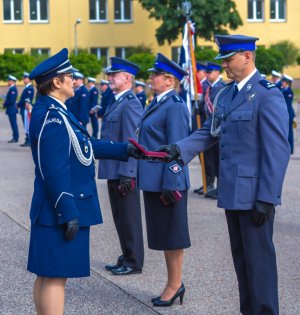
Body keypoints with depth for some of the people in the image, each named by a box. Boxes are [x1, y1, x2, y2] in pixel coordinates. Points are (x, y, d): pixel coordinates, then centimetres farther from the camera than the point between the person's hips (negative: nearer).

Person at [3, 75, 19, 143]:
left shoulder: (13, 89, -17)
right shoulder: (12, 88, 14)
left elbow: (11, 100, -23)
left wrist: (5, 104, -11)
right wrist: (5, 103, 7)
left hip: (11, 109, -10)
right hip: (12, 109, 10)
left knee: (13, 124, -7)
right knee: (13, 124, 12)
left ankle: (15, 138, -5)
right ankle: (15, 137, 16)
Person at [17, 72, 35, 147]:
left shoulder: (29, 88, -12)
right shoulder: (26, 88, 19)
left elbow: (27, 100, -19)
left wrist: (18, 104, -15)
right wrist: (18, 104, 10)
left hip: (26, 109, -10)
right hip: (24, 110, 10)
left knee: (27, 126, -9)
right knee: (27, 126, 11)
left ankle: (28, 141, -9)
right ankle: (28, 141, 14)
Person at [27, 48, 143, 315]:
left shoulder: (54, 112, 12)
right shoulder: (52, 117, -20)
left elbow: (85, 146, 19)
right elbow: (56, 171, -23)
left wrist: (124, 150, 21)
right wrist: (68, 213, -21)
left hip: (54, 211, 10)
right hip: (63, 210, -10)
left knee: (47, 274, 15)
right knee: (56, 276, -5)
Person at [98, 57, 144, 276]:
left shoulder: (130, 104, -16)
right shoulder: (117, 102, 14)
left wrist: (126, 174, -22)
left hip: (124, 172, -10)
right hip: (114, 170, 10)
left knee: (129, 218, 1)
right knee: (120, 217, 17)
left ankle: (134, 262, 11)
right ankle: (126, 258, 27)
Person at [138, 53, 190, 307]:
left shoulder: (175, 106, -16)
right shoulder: (157, 104, 12)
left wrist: (170, 185, -21)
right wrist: (142, 178, 18)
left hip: (167, 181, -10)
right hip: (153, 180, 10)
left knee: (171, 235, 2)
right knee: (163, 234, 16)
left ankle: (175, 285, 13)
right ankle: (174, 283, 26)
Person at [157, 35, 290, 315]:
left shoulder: (267, 95, -13)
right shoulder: (225, 94, 13)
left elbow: (278, 151, -17)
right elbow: (210, 132, 10)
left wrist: (266, 198, -19)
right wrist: (179, 149, -8)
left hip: (254, 194, -8)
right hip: (232, 191, 8)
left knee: (258, 257, -1)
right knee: (241, 257, 16)